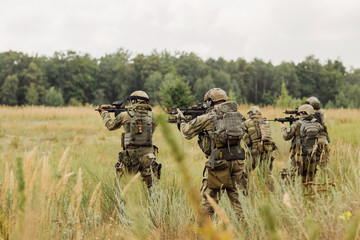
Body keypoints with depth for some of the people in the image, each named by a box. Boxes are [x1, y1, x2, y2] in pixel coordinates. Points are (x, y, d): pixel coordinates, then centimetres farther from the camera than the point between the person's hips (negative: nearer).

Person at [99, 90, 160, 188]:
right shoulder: (151, 116, 4)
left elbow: (110, 125, 16)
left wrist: (104, 113, 36)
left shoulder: (125, 115, 0)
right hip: (147, 156, 1)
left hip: (130, 156, -1)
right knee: (150, 185, 1)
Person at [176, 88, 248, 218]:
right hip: (237, 159, 4)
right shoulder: (235, 114, 14)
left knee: (209, 194, 5)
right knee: (238, 195, 8)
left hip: (219, 162, -4)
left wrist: (181, 119, 29)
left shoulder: (208, 117, -1)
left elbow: (187, 132, 9)